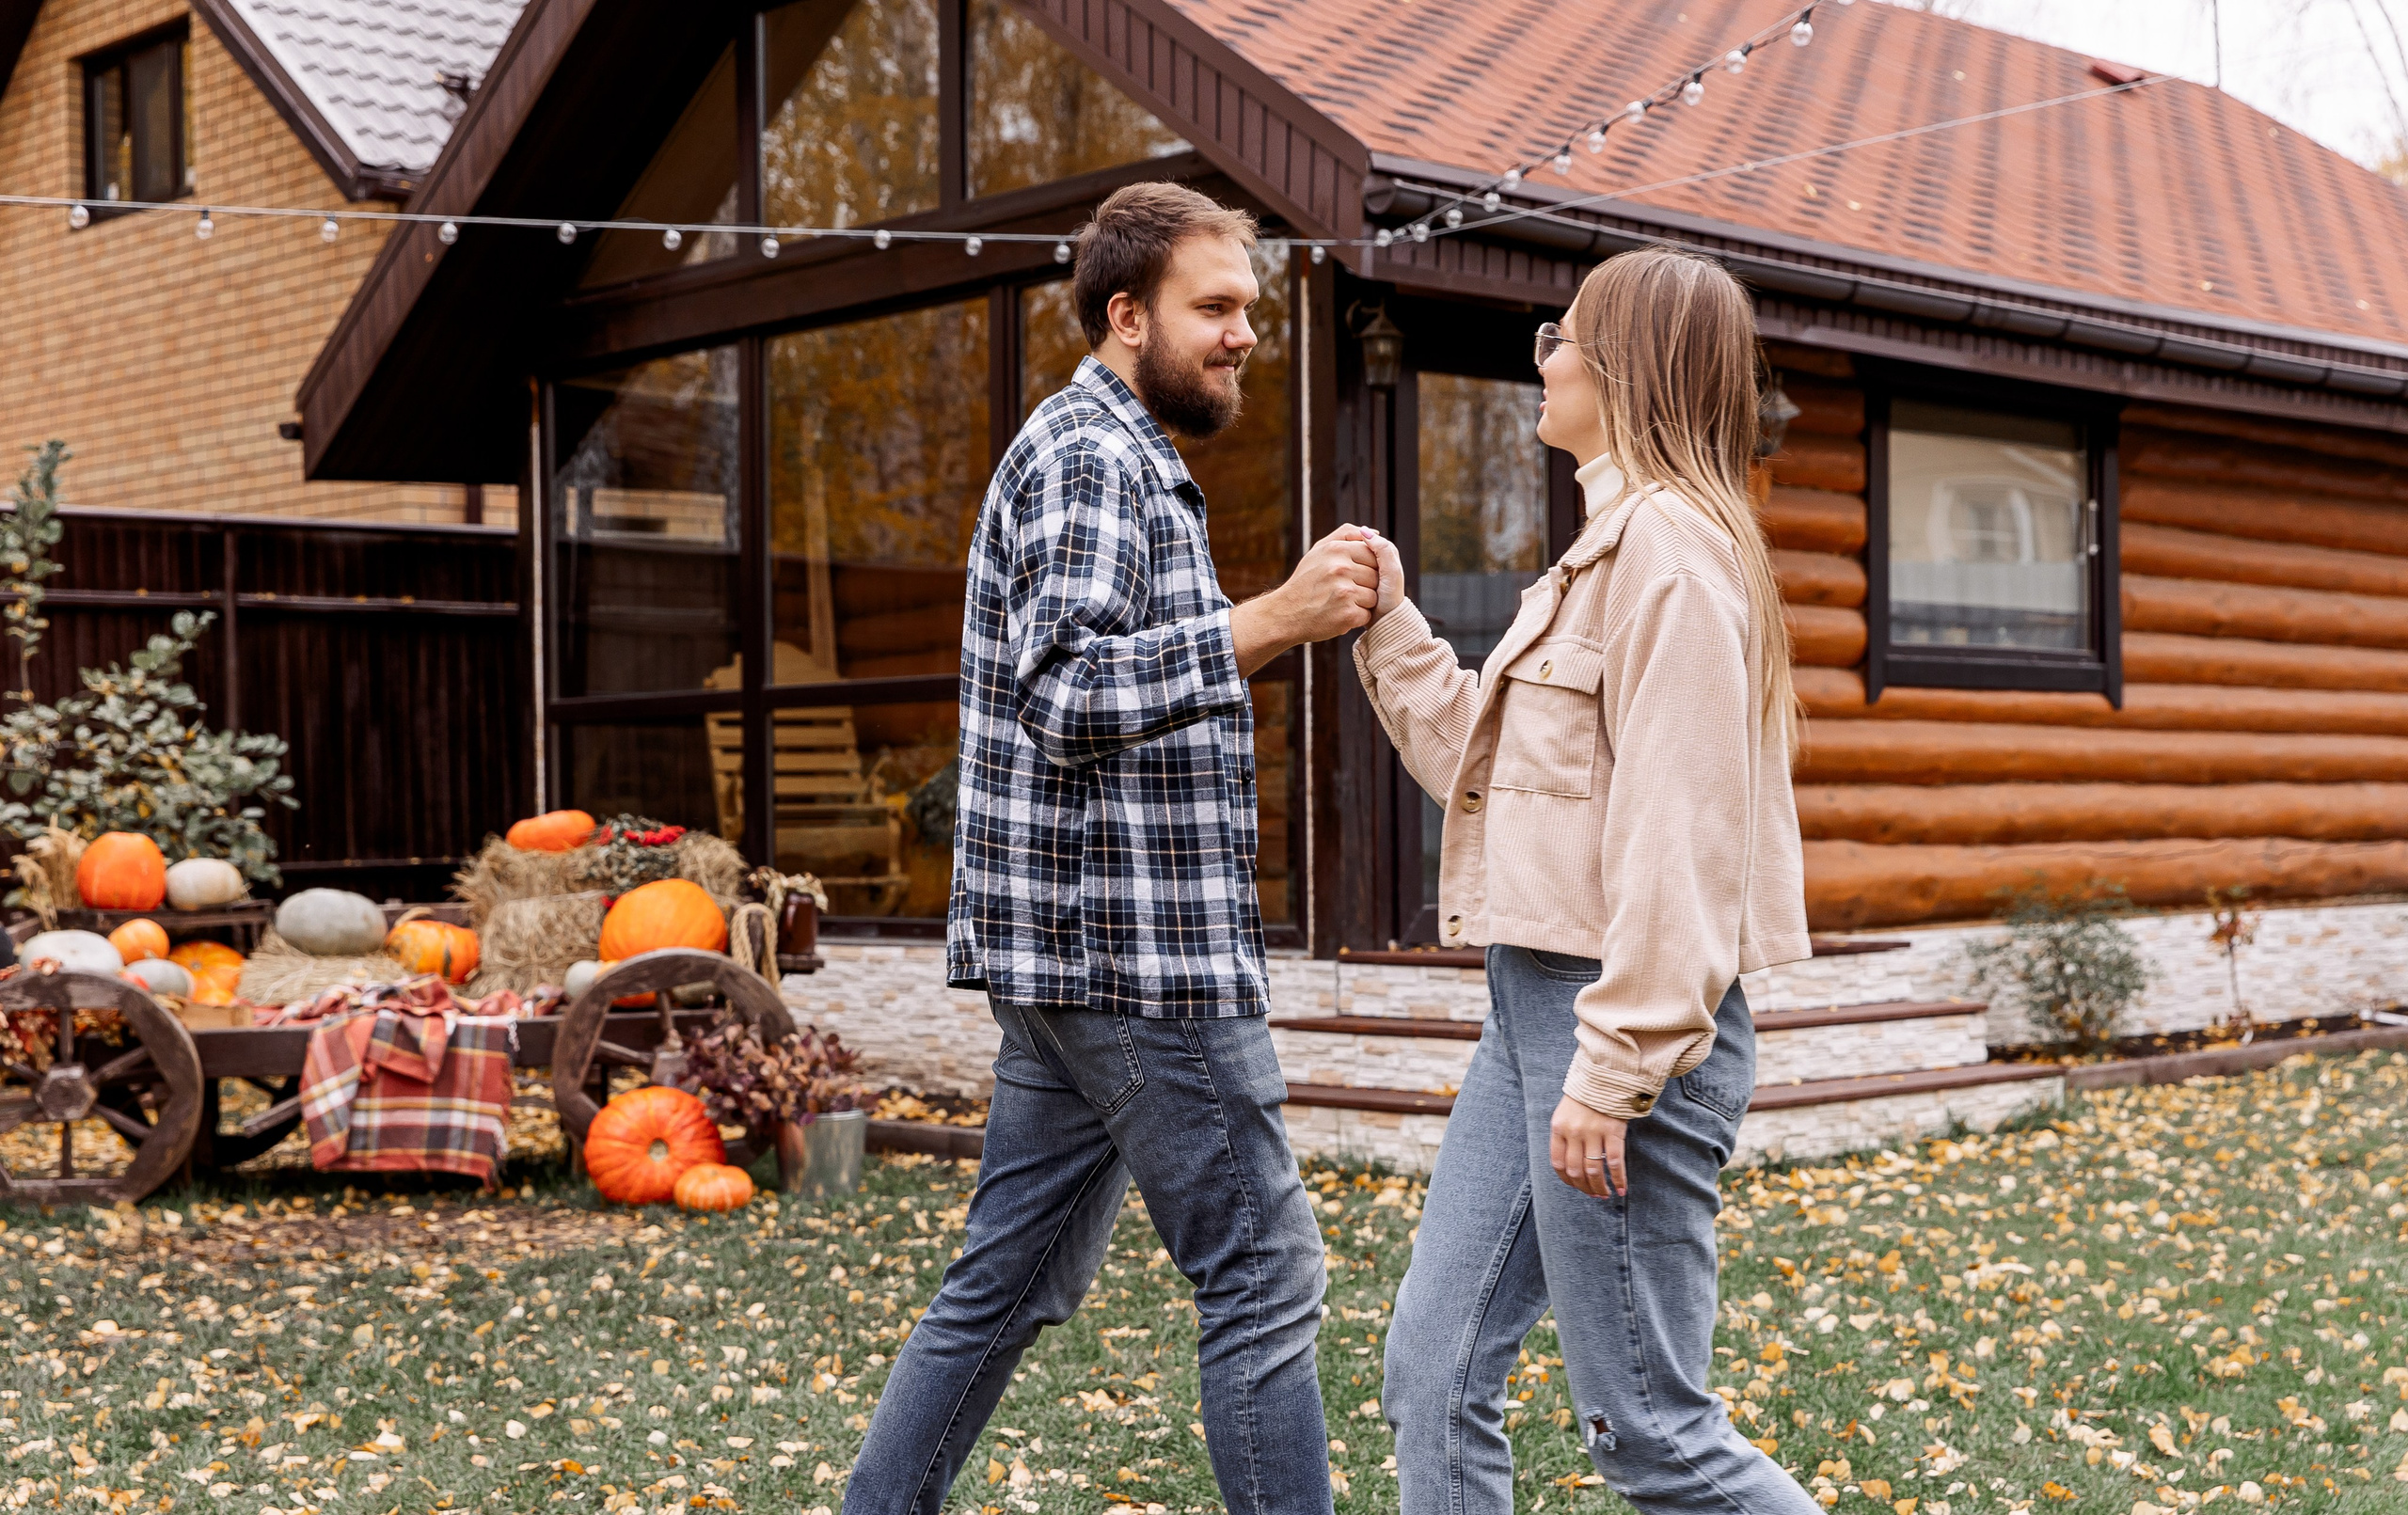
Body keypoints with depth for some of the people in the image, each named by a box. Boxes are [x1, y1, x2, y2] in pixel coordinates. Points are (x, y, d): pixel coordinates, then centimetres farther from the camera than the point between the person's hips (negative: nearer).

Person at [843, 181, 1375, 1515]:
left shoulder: (1115, 458, 22)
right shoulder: (1091, 457, -12)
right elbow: (1067, 692, -24)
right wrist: (1276, 620, -27)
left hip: (1076, 957, 10)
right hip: (1139, 954, -10)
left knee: (1010, 1282, 14)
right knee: (1263, 1277, -4)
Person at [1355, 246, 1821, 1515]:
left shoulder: (1668, 542, -13)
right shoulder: (1614, 544, 19)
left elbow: (1678, 827, -20)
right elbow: (1483, 765, 21)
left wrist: (1613, 1072, -22)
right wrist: (1389, 624, 16)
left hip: (1627, 1012, -10)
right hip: (1534, 997, 10)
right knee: (1436, 1371, 11)